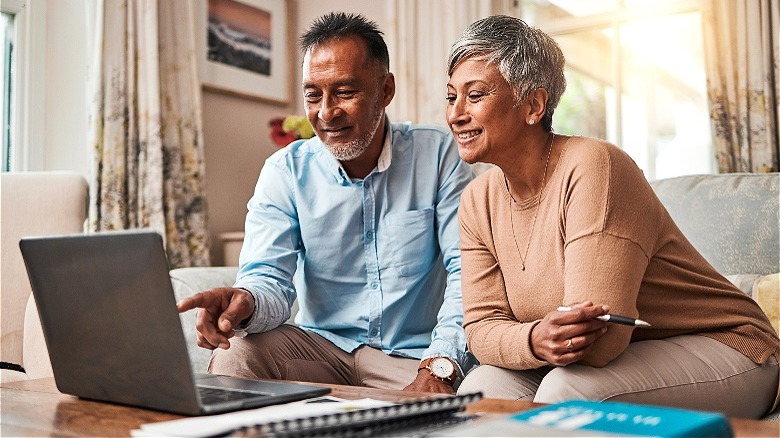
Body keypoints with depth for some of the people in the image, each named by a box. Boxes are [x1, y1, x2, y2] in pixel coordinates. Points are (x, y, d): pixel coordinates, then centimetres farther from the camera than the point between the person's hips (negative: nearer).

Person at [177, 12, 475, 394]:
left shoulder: (439, 154, -4)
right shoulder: (286, 171, 0)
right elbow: (271, 279, -8)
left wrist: (439, 367, -27)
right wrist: (247, 302, -35)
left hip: (414, 356, -2)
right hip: (323, 345, 2)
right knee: (233, 356, -25)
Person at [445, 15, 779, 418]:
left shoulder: (591, 167, -25)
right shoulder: (477, 202, -1)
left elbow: (600, 340, -28)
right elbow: (482, 324, -8)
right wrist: (534, 340, -27)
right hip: (597, 359, 6)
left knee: (566, 391, -31)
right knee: (482, 387, -16)